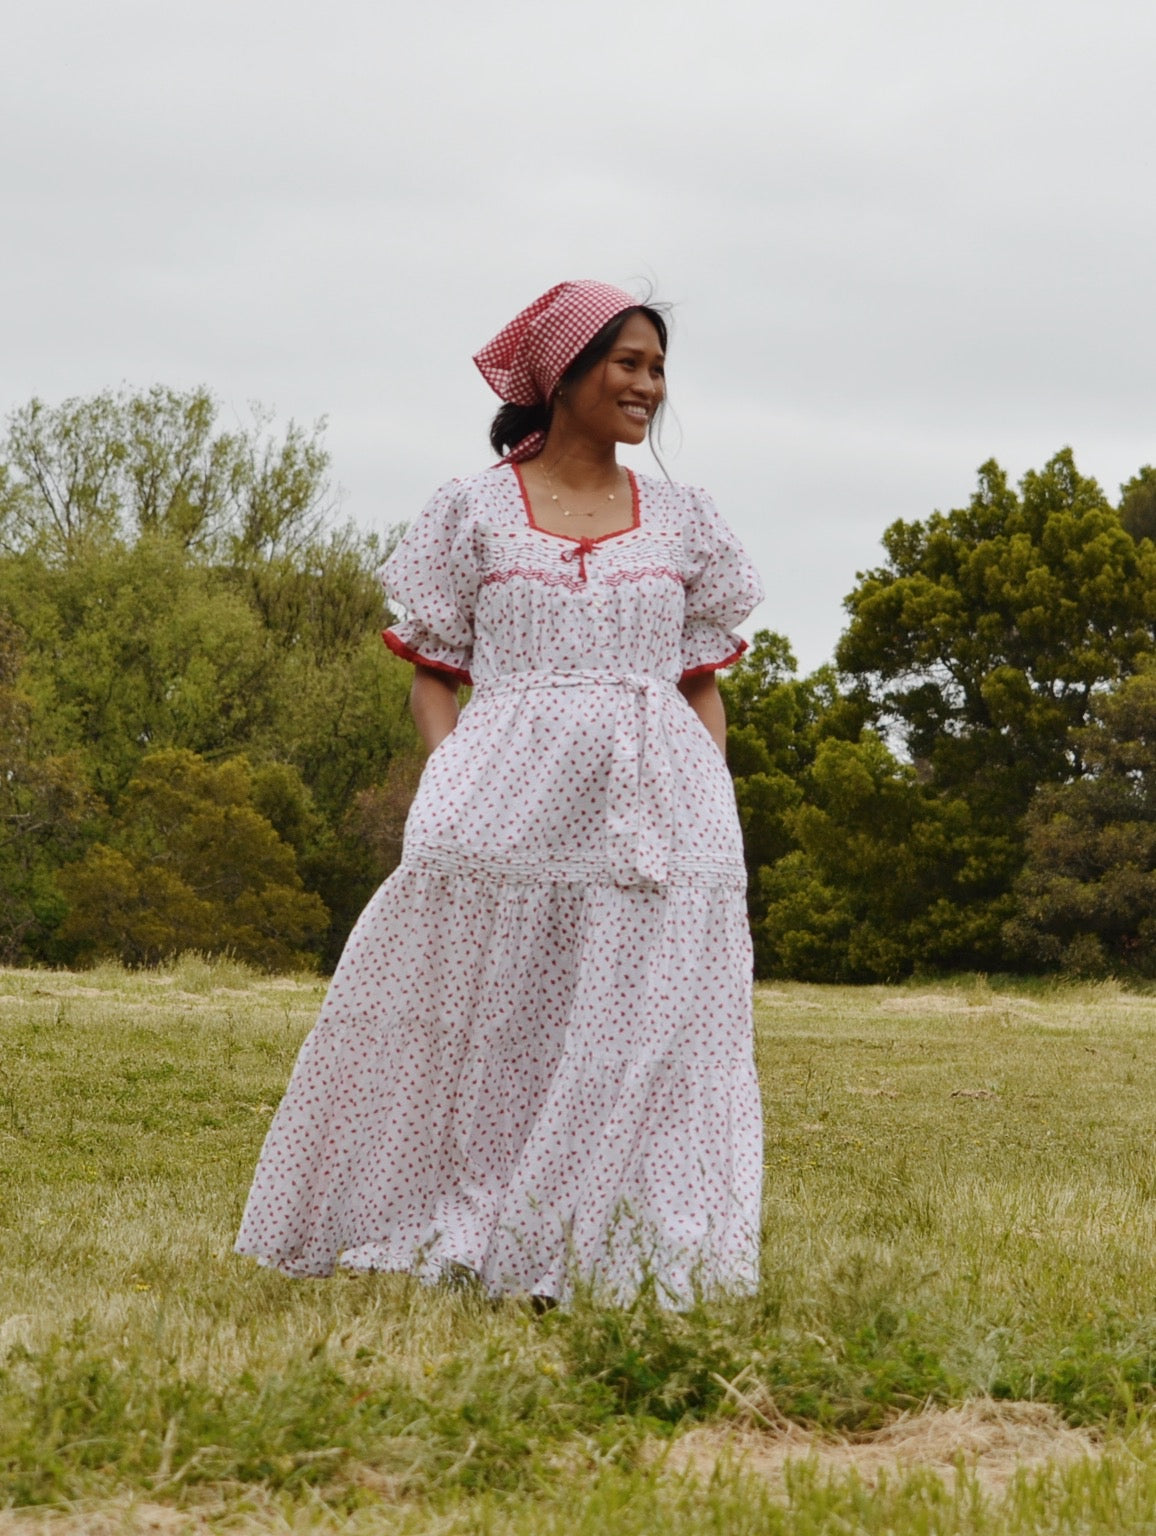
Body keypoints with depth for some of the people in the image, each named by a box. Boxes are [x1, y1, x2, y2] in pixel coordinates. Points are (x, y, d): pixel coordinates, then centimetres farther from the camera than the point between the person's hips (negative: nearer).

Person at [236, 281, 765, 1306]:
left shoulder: (684, 522, 15)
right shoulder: (475, 512, 8)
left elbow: (703, 687, 16)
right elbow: (434, 677, 8)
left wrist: (711, 796, 0)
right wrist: (453, 778, -9)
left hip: (658, 809, 2)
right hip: (506, 800, -2)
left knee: (645, 1024, -3)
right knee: (486, 1022, -3)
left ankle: (616, 1255, 5)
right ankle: (458, 1242, 7)